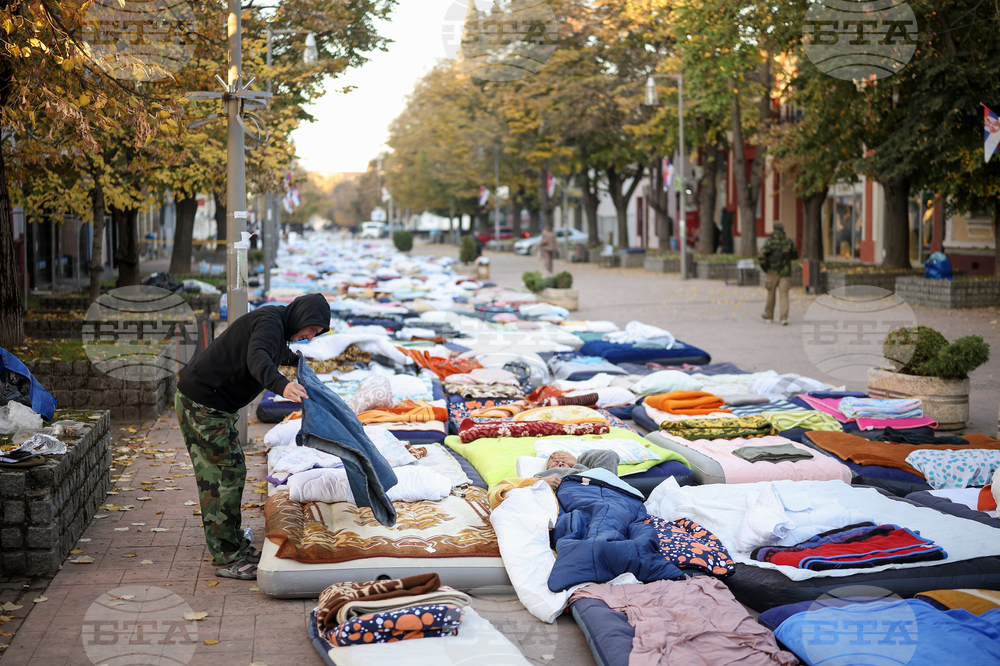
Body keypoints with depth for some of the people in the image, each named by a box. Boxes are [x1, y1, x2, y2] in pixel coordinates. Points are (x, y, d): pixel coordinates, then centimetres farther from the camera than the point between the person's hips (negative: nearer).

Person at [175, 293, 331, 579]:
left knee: (226, 472, 15)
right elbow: (256, 358, -40)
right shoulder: (270, 321, -18)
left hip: (213, 404, 11)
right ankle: (227, 559, -4)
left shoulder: (277, 323, 15)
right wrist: (281, 385, -58)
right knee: (226, 472, -9)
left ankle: (234, 545, 26)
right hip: (201, 402, -11)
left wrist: (296, 360, 61)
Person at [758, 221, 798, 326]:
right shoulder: (789, 241, 0)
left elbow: (761, 256, -18)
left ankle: (769, 316, 26)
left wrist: (765, 268, -3)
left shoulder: (769, 242, -9)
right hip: (785, 272, 1)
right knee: (783, 294, -2)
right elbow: (795, 255, 12)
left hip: (773, 271, -1)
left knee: (771, 293, 13)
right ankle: (784, 317, -16)